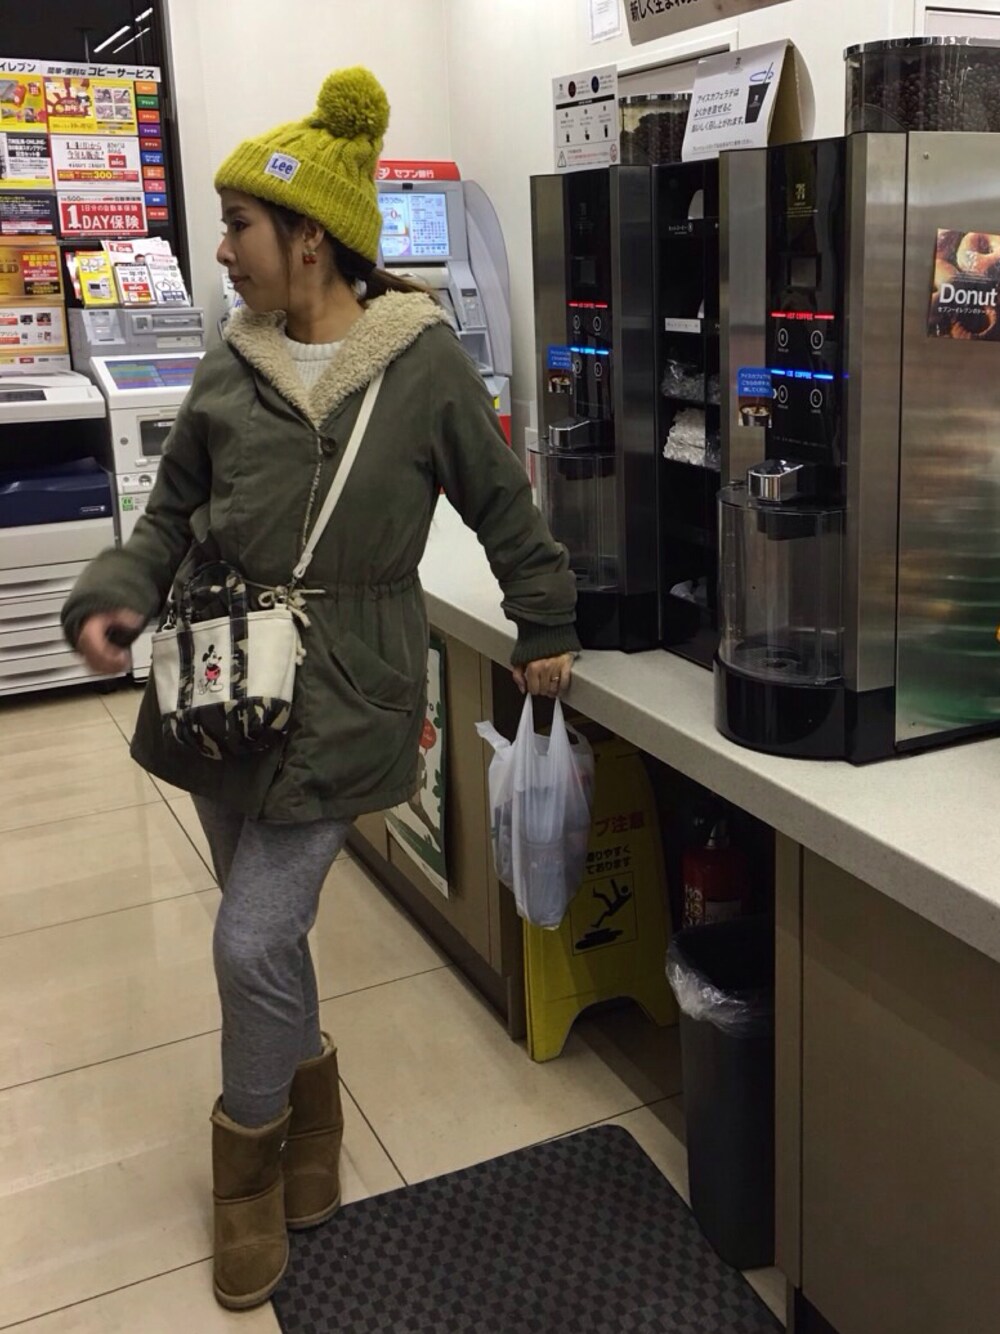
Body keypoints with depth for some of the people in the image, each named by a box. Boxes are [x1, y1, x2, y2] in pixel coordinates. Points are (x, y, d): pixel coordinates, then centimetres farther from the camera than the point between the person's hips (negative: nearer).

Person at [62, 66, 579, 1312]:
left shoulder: (424, 364, -7)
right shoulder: (231, 366, 3)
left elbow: (502, 508, 5)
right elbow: (173, 511, 12)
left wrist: (547, 627, 13)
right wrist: (117, 595, -6)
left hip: (341, 699, -4)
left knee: (255, 940, -6)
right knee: (266, 926, 14)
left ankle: (252, 1149, 22)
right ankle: (304, 1081, 43)